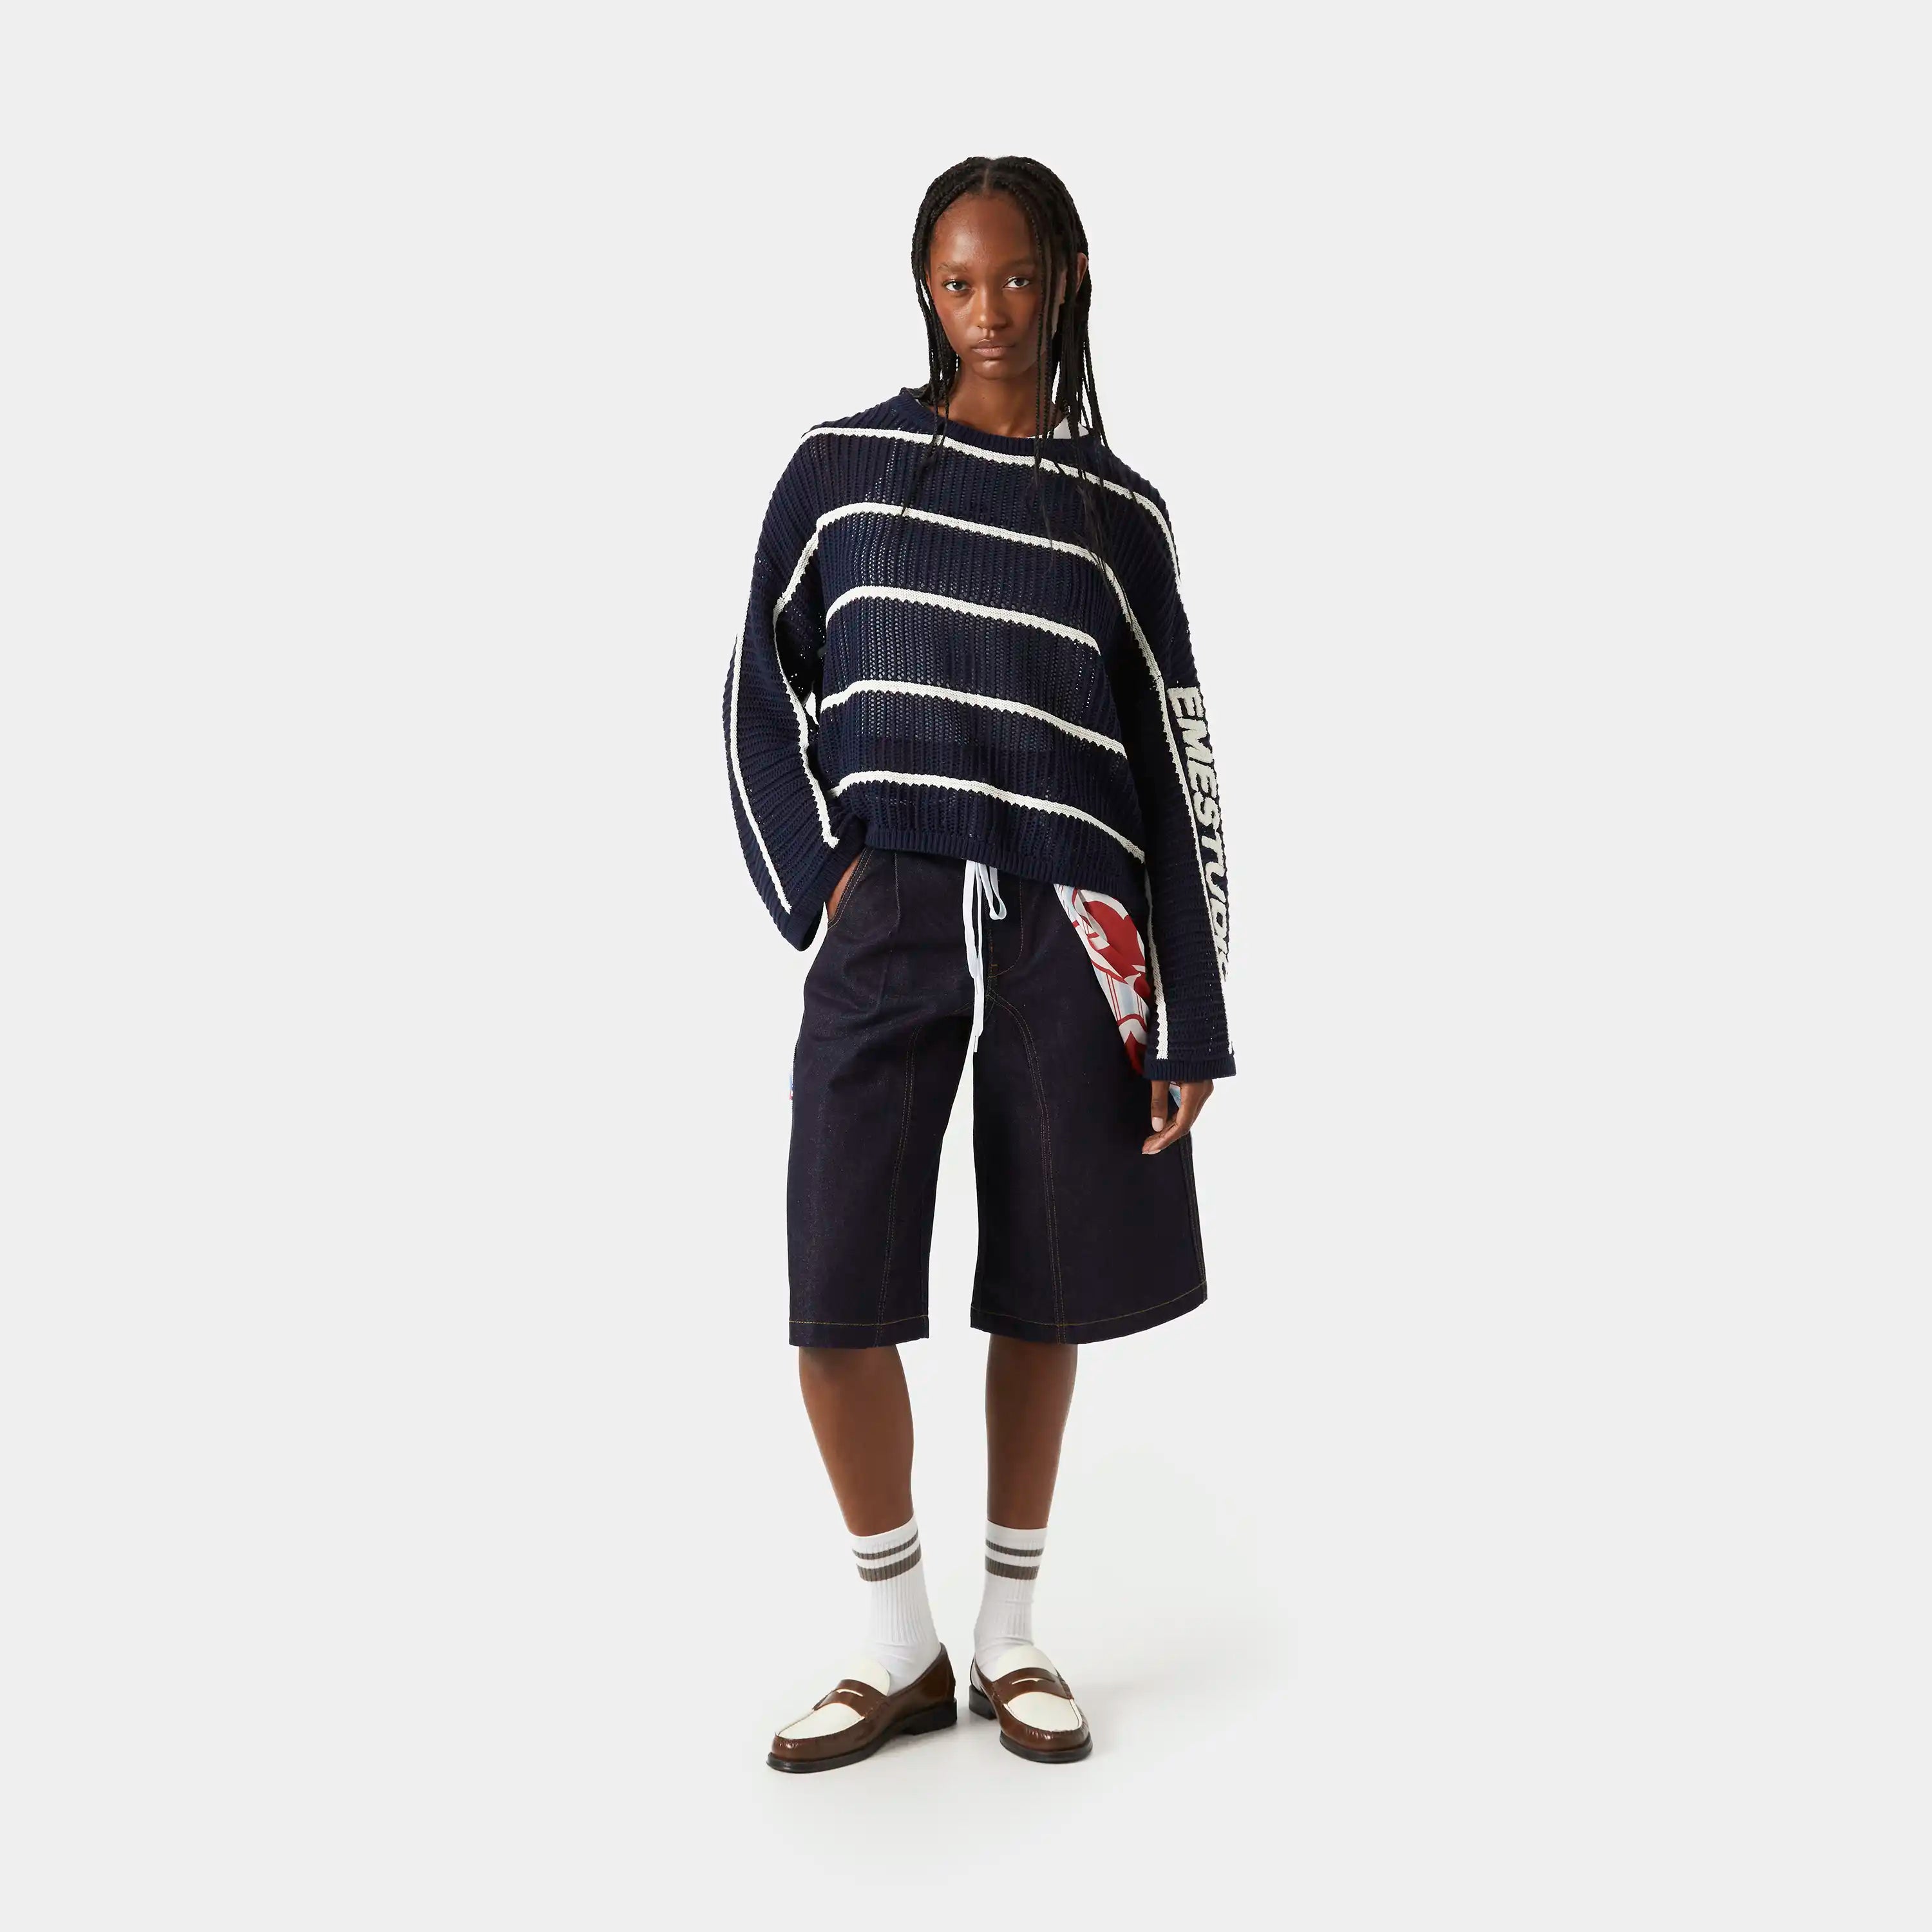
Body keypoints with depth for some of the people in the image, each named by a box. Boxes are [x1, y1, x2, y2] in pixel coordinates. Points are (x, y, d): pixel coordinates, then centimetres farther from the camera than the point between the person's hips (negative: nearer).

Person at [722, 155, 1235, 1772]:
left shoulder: (1116, 510, 9)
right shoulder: (842, 468, 9)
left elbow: (1177, 766, 7)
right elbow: (761, 695, 12)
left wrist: (1193, 1022, 1)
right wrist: (819, 882, -4)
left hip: (1067, 927, 1)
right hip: (887, 917, 0)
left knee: (1047, 1291, 6)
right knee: (839, 1300, -6)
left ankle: (1012, 1637, 24)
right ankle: (902, 1650, 14)